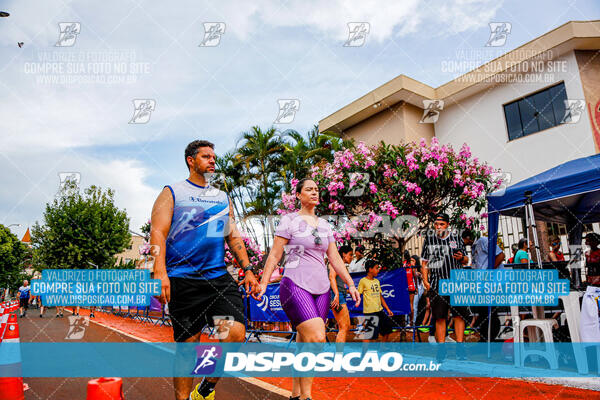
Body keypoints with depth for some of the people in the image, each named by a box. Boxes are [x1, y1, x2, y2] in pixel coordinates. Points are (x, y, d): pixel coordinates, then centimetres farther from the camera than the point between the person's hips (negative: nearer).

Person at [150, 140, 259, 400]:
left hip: (219, 277, 4)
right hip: (183, 280, -3)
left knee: (236, 334, -10)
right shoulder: (172, 193, 5)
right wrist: (160, 271, -19)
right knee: (187, 344, 3)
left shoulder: (223, 197, 19)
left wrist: (248, 269, 11)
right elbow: (158, 232, -5)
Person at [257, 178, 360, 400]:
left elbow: (335, 258, 15)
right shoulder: (289, 220, 0)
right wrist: (263, 283, -10)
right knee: (316, 339, -19)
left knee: (305, 344, 8)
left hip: (321, 289, 6)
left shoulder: (324, 225, 15)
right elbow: (274, 255, -3)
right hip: (295, 286, -5)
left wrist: (350, 284, 8)